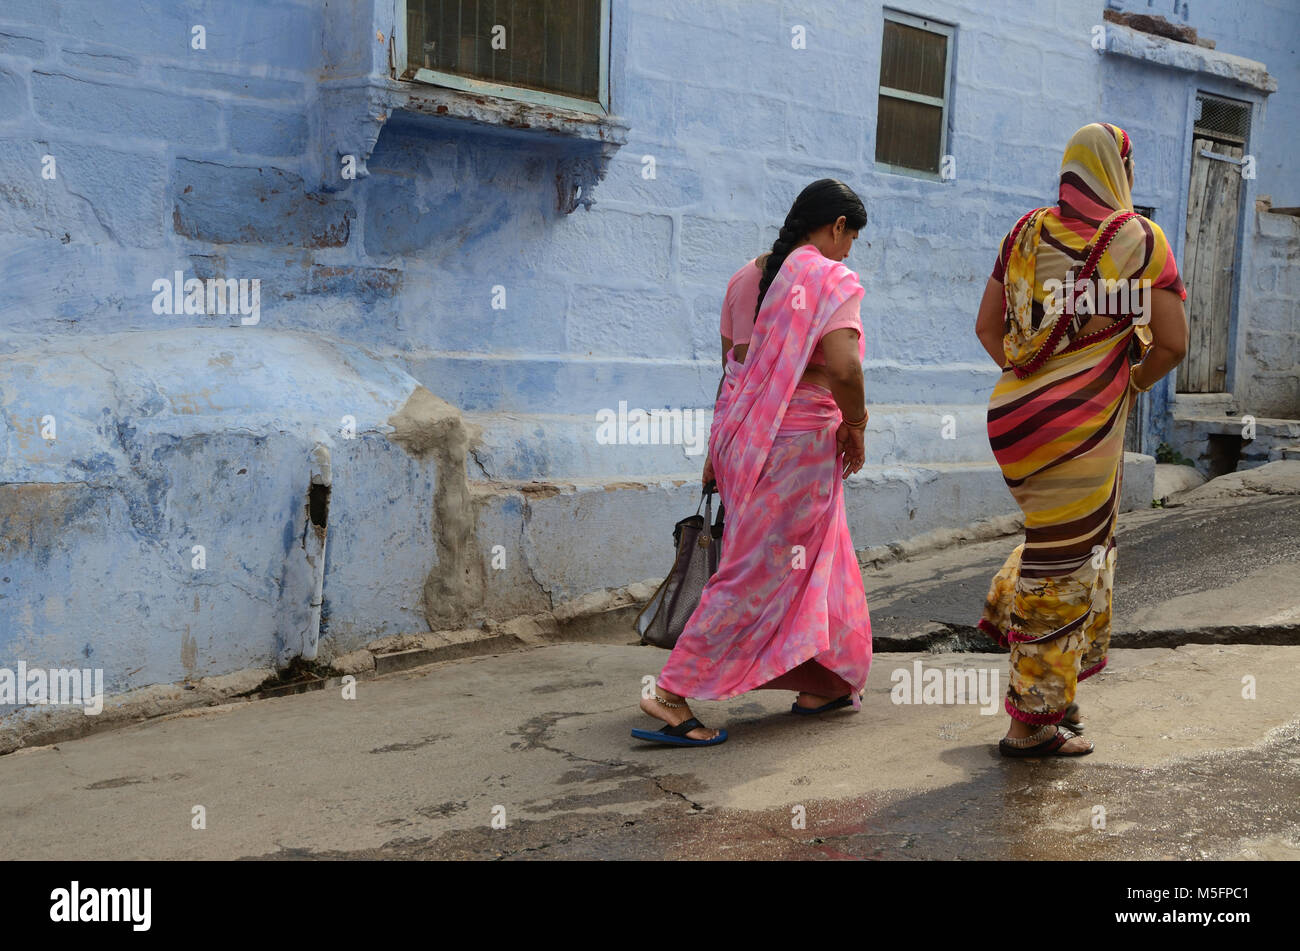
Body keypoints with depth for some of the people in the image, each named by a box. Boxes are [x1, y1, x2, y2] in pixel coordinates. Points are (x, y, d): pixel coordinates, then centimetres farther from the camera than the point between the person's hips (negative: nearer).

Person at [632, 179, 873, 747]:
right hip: (799, 441, -9)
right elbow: (844, 368, -25)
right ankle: (672, 694, -4)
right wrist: (855, 426, -7)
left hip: (743, 434, 9)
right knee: (763, 571, -3)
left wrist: (719, 453, 22)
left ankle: (819, 686, 29)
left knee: (818, 561, 20)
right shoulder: (831, 279, -12)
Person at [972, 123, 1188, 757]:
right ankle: (1034, 722, 11)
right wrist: (1131, 386, 11)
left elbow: (987, 328, 11)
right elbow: (1173, 343, -6)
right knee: (1065, 565, 3)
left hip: (1018, 413, 6)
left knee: (1062, 538, 28)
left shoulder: (1027, 233, 9)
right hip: (1084, 426, -5)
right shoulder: (1140, 239, -3)